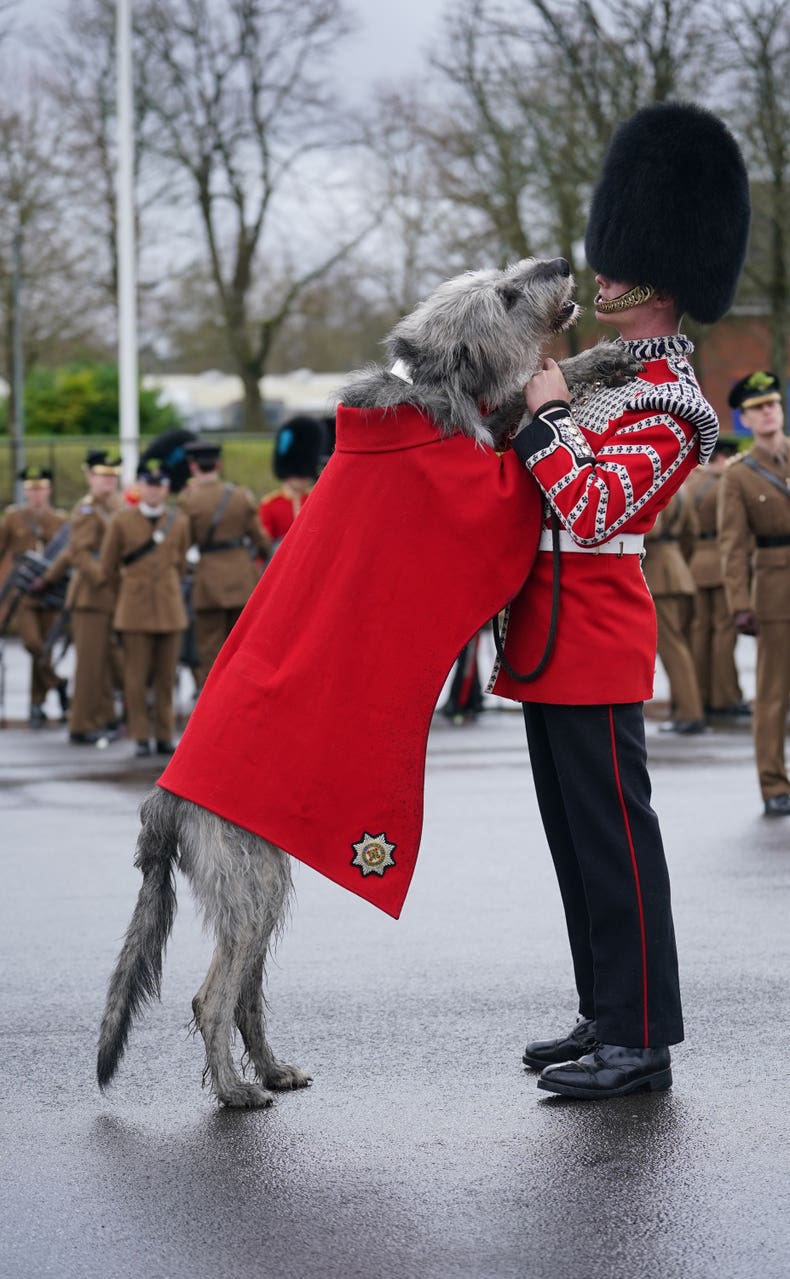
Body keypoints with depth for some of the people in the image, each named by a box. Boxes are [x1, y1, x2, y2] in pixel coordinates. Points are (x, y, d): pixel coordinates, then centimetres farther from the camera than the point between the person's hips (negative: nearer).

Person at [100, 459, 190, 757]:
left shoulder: (179, 522, 6)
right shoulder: (121, 521, 0)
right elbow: (108, 568, 7)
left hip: (169, 609, 2)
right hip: (135, 612, -2)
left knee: (166, 677, 4)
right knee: (136, 678, -2)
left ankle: (165, 736, 11)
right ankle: (141, 737, 5)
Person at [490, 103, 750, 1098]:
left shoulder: (671, 404, -14)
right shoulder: (605, 370, 15)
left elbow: (596, 508, -23)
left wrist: (546, 412, -15)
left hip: (593, 630, -10)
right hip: (557, 633, 10)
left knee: (611, 830, -6)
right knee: (574, 830, 13)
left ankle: (641, 1042, -1)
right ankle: (605, 1017, 21)